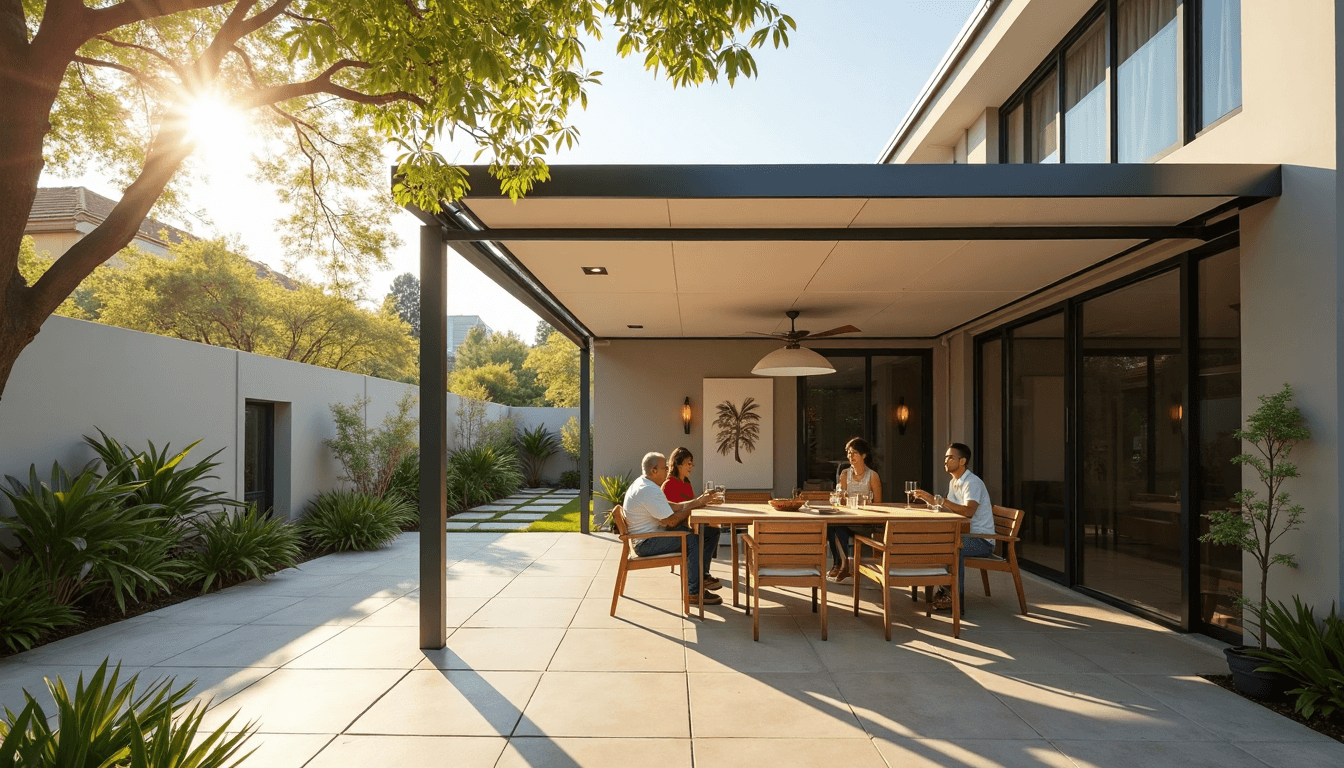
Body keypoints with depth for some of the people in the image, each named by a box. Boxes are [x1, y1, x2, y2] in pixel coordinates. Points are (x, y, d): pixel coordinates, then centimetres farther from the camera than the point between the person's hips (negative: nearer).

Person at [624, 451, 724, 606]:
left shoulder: (642, 484, 14)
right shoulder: (650, 491, -22)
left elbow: (672, 507, 15)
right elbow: (671, 521, -21)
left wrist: (698, 501, 6)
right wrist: (692, 507, -8)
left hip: (648, 536, 11)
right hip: (646, 543, -11)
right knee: (694, 539, -23)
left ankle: (702, 575, 11)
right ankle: (694, 592, -14)